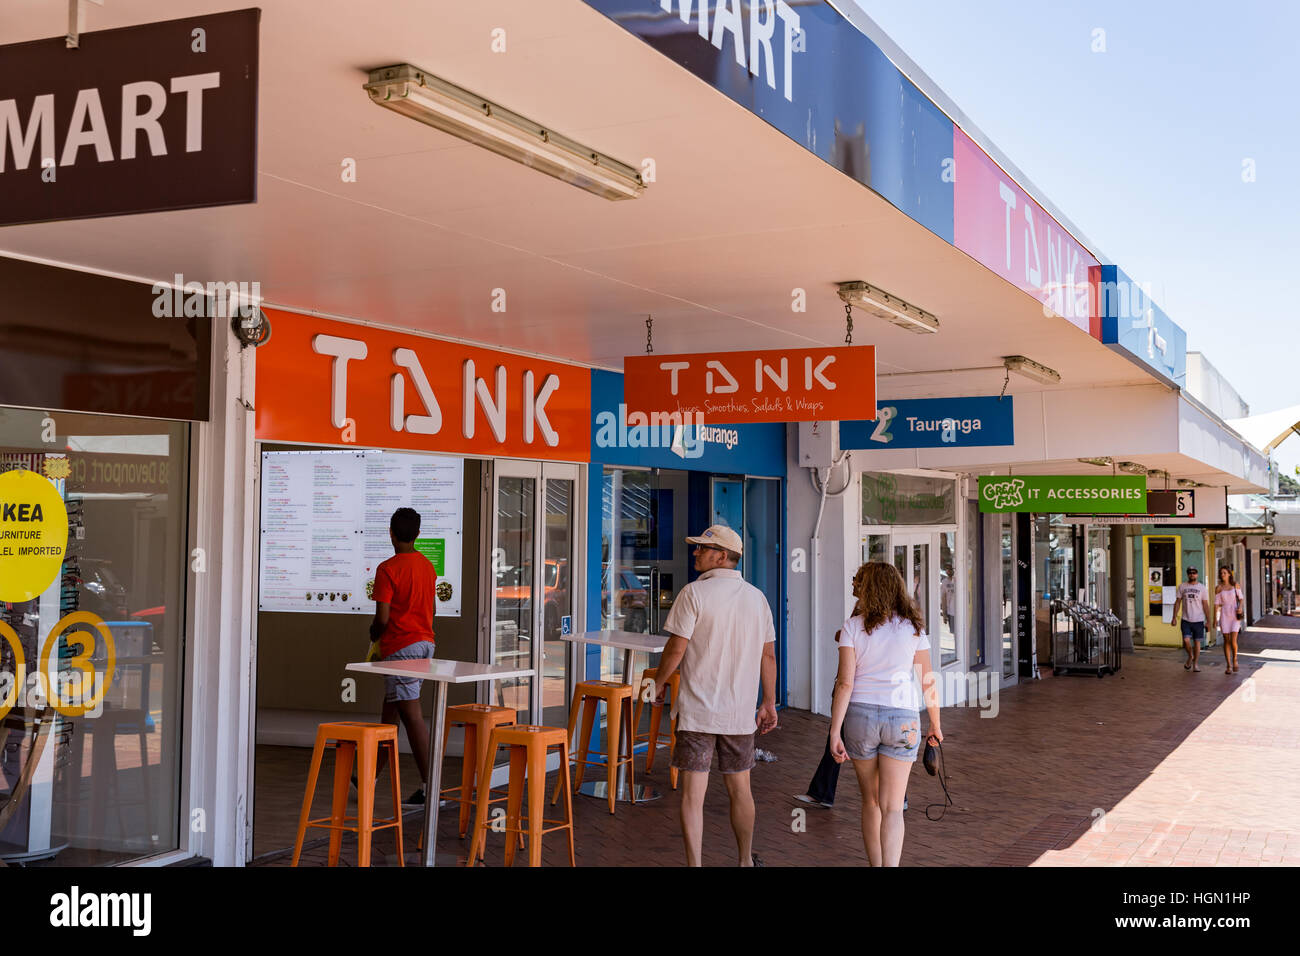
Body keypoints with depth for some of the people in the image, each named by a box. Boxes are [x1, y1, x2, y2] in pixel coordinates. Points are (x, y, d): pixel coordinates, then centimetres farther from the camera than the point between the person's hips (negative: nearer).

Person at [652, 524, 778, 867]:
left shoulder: (694, 593, -10)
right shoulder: (756, 597, 6)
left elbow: (676, 648, -11)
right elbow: (768, 655, 9)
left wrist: (658, 683, 5)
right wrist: (769, 703, 17)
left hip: (697, 710, -5)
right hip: (740, 711, 5)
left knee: (693, 794, 0)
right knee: (740, 790, 17)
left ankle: (694, 864, 0)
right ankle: (746, 860, 28)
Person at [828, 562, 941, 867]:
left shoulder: (853, 627, -2)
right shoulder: (913, 629, 2)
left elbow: (845, 683, -9)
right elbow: (928, 682, 4)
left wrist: (835, 732, -9)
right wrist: (935, 725, 17)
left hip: (860, 714, 0)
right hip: (902, 717, 0)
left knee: (870, 801, 17)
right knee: (892, 808, -2)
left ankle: (875, 864, 25)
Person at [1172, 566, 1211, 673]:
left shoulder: (1202, 588, 2)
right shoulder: (1182, 586, 5)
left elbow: (1205, 605, 3)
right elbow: (1178, 603, 7)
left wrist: (1208, 620, -1)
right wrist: (1174, 617, 1)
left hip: (1198, 620, 0)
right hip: (1186, 620, 0)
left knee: (1197, 642, 2)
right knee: (1186, 641, -10)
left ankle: (1196, 664, 14)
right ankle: (1190, 657, 19)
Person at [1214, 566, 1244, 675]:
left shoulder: (1235, 585, 2)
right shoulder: (1218, 588, 1)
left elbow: (1240, 598, 8)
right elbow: (1216, 604, 1)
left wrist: (1240, 607, -12)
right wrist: (1215, 619, -2)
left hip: (1235, 615, -1)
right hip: (1224, 615, 1)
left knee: (1233, 641, -10)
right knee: (1226, 641, 2)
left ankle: (1234, 660, 16)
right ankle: (1229, 666, 10)